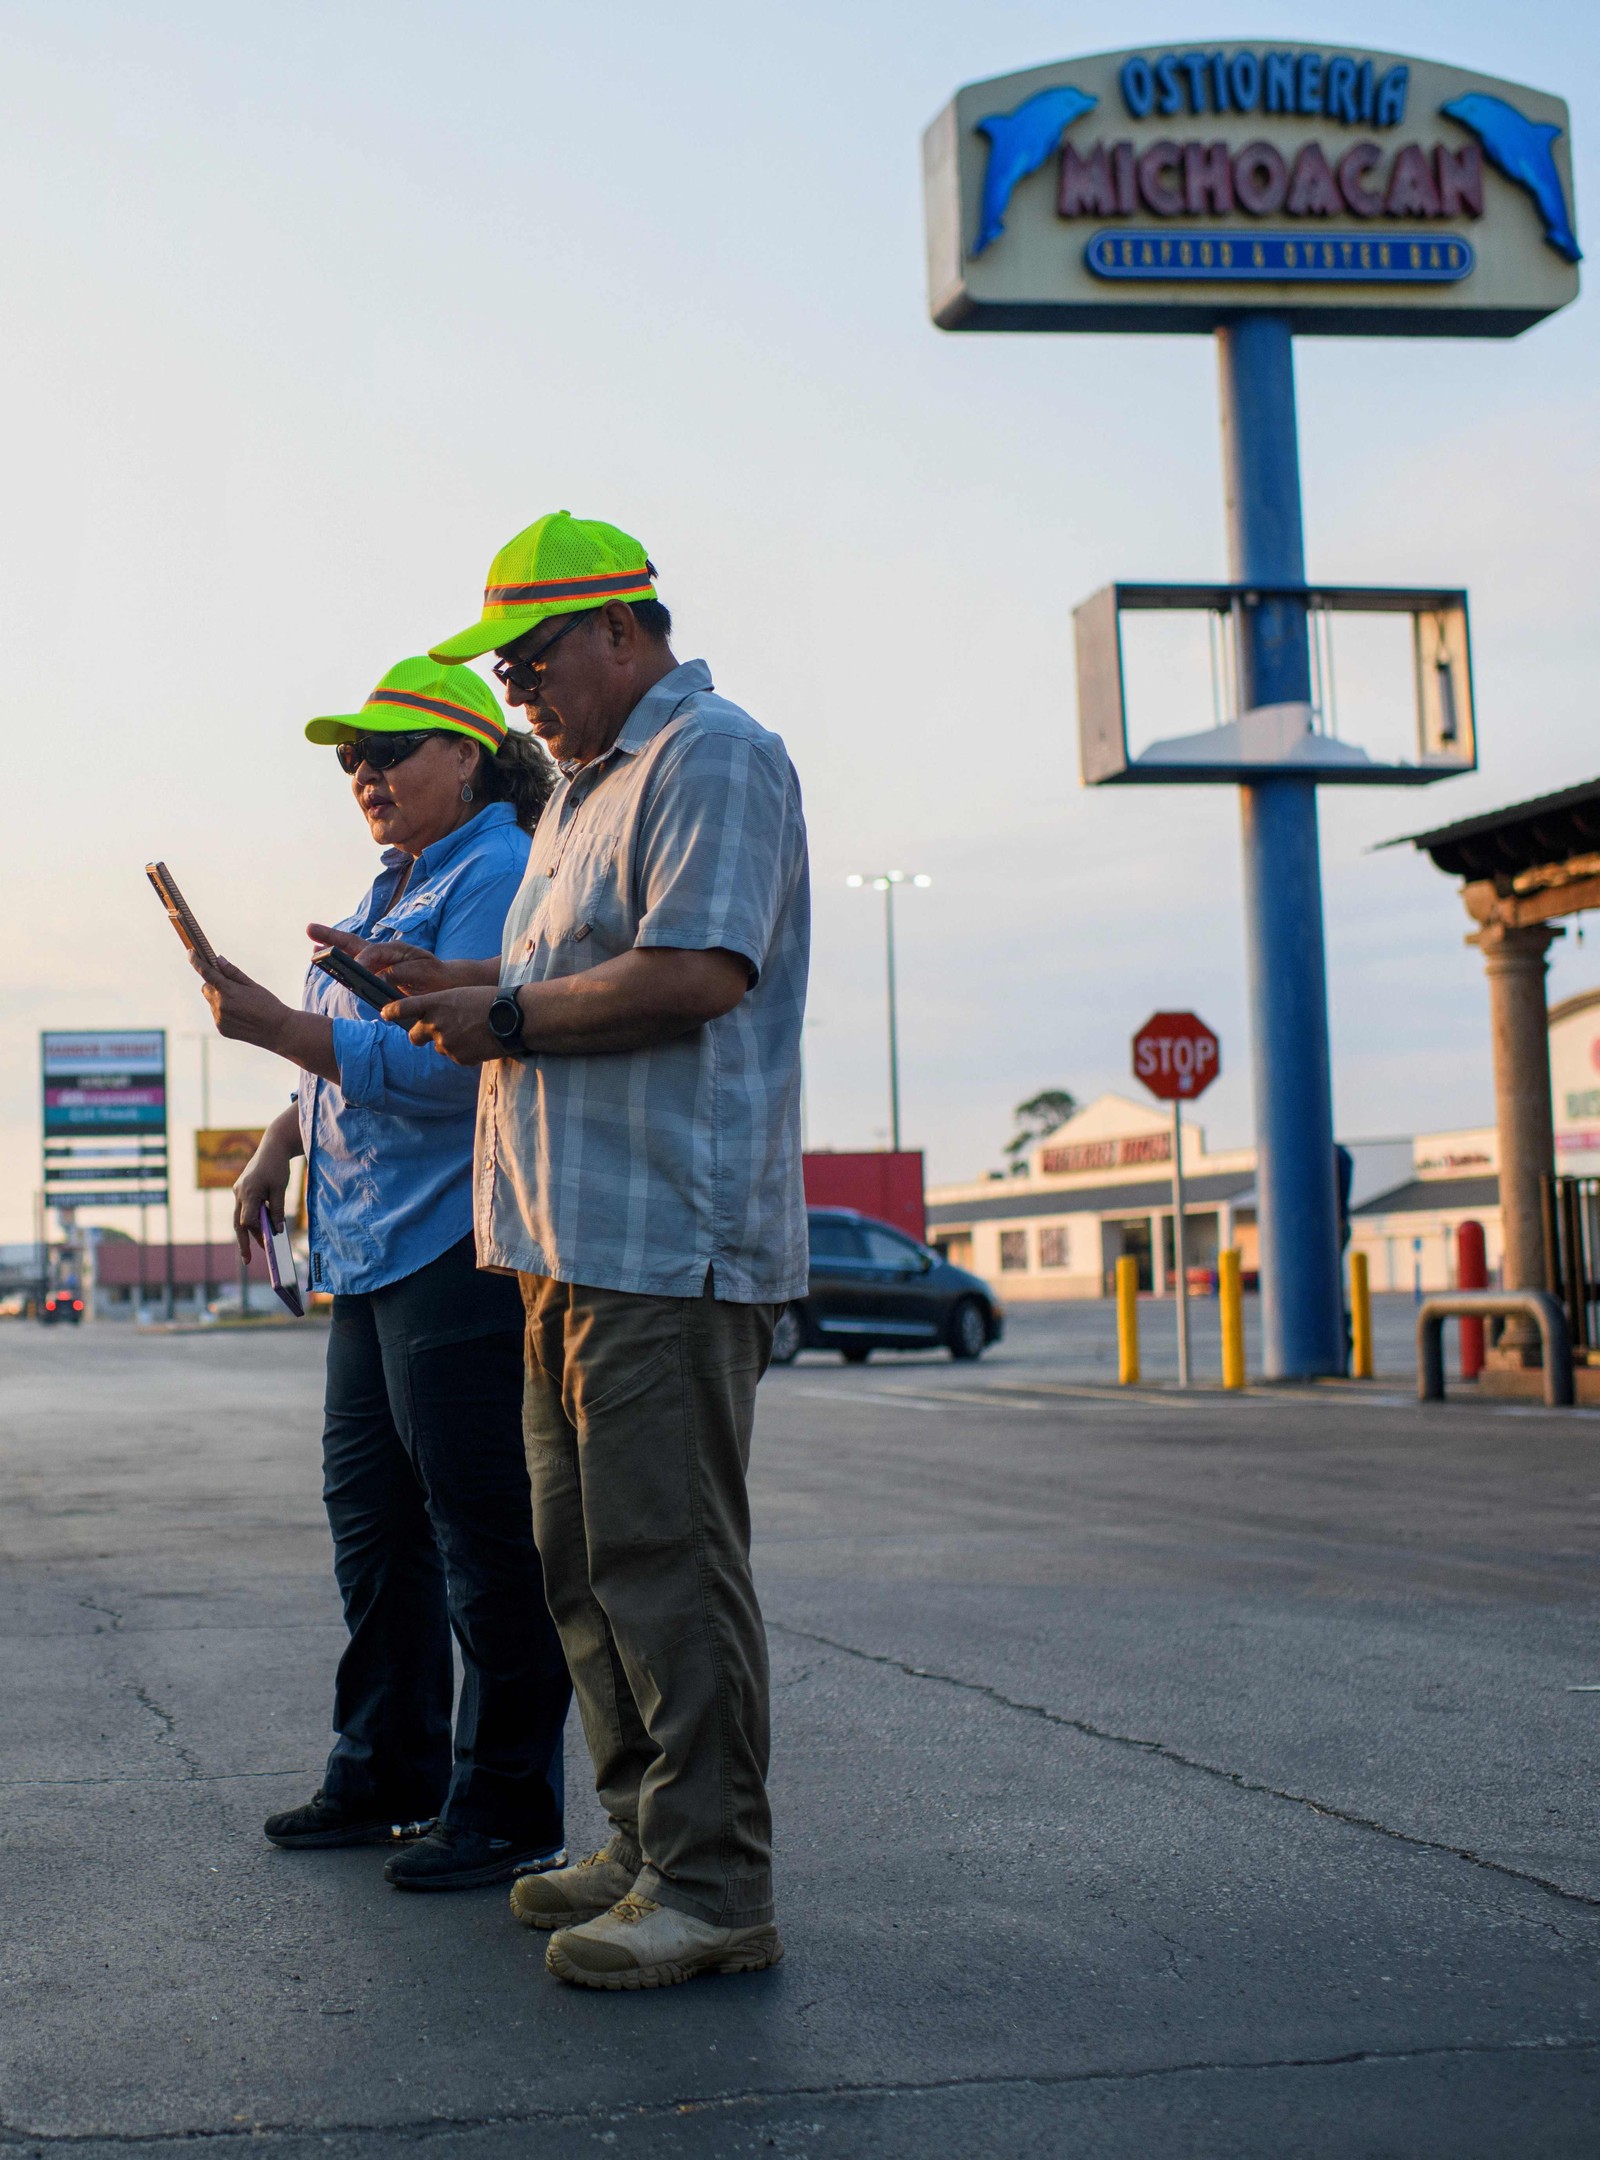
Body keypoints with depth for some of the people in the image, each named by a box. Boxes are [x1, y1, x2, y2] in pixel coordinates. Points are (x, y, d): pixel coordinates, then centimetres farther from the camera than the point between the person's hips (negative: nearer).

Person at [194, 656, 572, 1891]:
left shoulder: (496, 875, -11)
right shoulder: (400, 886, 20)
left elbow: (447, 1067, -21)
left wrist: (273, 1025, -17)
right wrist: (283, 1141, 16)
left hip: (461, 1247, -10)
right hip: (374, 1256, 10)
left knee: (485, 1534, -4)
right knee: (372, 1514, 16)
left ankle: (507, 1812, 4)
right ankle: (389, 1776, 28)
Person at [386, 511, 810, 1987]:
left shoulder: (714, 757, -7)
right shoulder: (589, 787, 25)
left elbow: (698, 971, -21)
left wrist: (507, 1016, -11)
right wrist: (426, 979, 14)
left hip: (672, 1240, -10)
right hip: (577, 1238, 10)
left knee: (664, 1559, -9)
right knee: (586, 1558, 13)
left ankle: (716, 1888, -2)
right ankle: (648, 1841, 22)